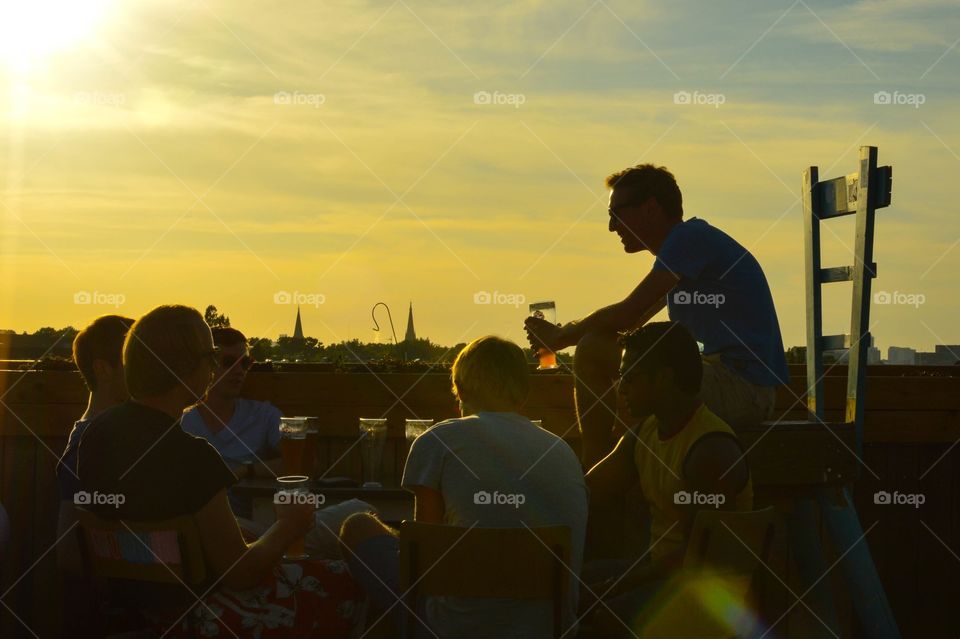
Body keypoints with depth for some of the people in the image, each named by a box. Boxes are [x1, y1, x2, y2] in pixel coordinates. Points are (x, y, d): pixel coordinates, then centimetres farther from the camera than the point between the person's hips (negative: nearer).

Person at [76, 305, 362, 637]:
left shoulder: (98, 429, -5)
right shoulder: (189, 455, -28)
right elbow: (239, 572, -21)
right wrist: (287, 527, -3)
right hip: (191, 611, -8)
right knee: (341, 581, 6)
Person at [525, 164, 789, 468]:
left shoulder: (691, 238, -11)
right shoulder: (686, 242, 20)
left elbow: (626, 314, -17)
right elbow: (631, 322, 23)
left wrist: (560, 337, -2)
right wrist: (562, 333, 9)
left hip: (743, 387, -11)